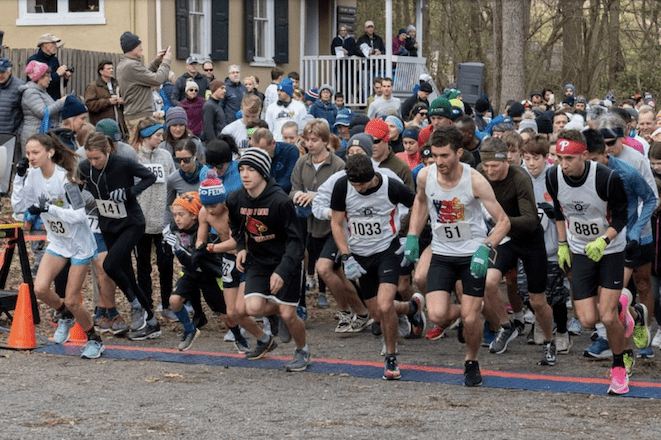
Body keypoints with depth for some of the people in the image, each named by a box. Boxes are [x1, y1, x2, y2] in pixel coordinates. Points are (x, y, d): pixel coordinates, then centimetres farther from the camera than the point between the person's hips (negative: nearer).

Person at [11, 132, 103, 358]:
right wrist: (19, 177, -15)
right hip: (57, 243, 5)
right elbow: (19, 206, -5)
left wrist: (47, 208, -34)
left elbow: (79, 215, -27)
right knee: (40, 288, -12)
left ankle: (94, 340, 21)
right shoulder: (34, 176, -6)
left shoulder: (64, 178, -24)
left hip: (79, 244, -5)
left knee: (71, 301, -3)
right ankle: (65, 316, 19)